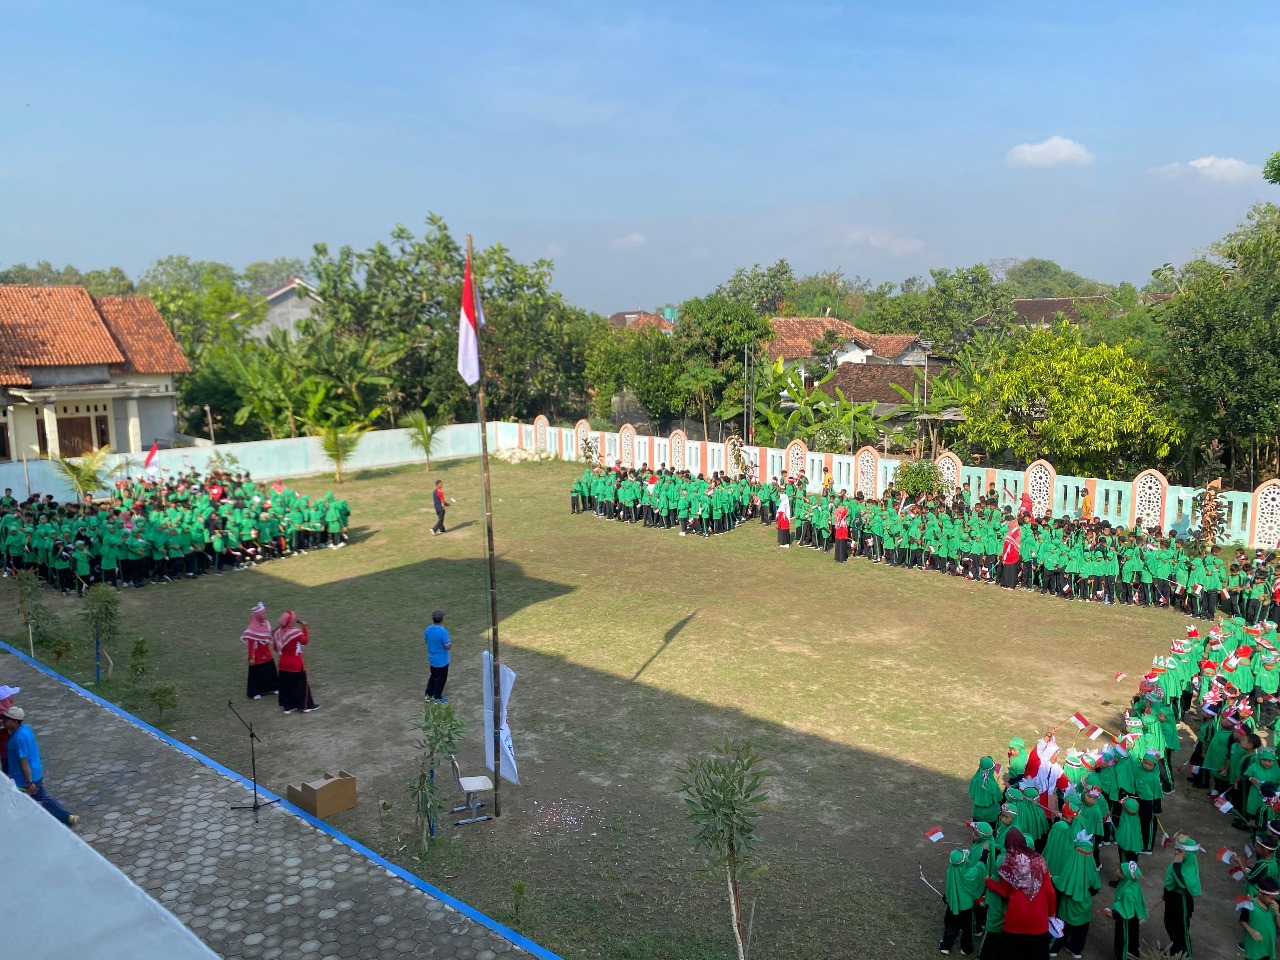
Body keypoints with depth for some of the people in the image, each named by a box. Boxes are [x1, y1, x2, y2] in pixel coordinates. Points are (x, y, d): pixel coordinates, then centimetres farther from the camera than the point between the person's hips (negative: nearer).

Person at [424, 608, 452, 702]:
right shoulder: (443, 632, -28)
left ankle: (429, 695, 34)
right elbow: (448, 647, -23)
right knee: (440, 679, 10)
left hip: (432, 659, 7)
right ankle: (437, 698, 22)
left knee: (433, 676, 25)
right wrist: (451, 643, -4)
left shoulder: (428, 630, -7)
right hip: (441, 660, -7)